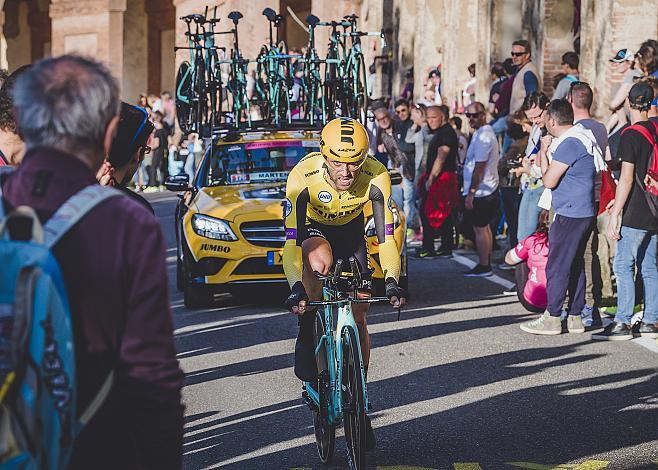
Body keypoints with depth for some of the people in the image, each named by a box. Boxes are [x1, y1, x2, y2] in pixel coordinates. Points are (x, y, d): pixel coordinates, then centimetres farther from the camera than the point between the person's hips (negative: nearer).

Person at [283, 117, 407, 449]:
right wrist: (296, 288, -47)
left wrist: (391, 281, -42)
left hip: (350, 231, 2)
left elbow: (386, 236, -27)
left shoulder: (375, 177, -31)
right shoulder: (303, 176, -36)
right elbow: (291, 240, -35)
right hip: (312, 227, -2)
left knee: (358, 317, -3)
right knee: (320, 261, -39)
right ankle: (307, 332, -16)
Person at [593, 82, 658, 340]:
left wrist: (616, 214, -15)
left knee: (623, 266, -5)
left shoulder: (631, 135, -13)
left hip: (636, 214, -8)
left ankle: (623, 323, -7)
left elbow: (627, 179, -17)